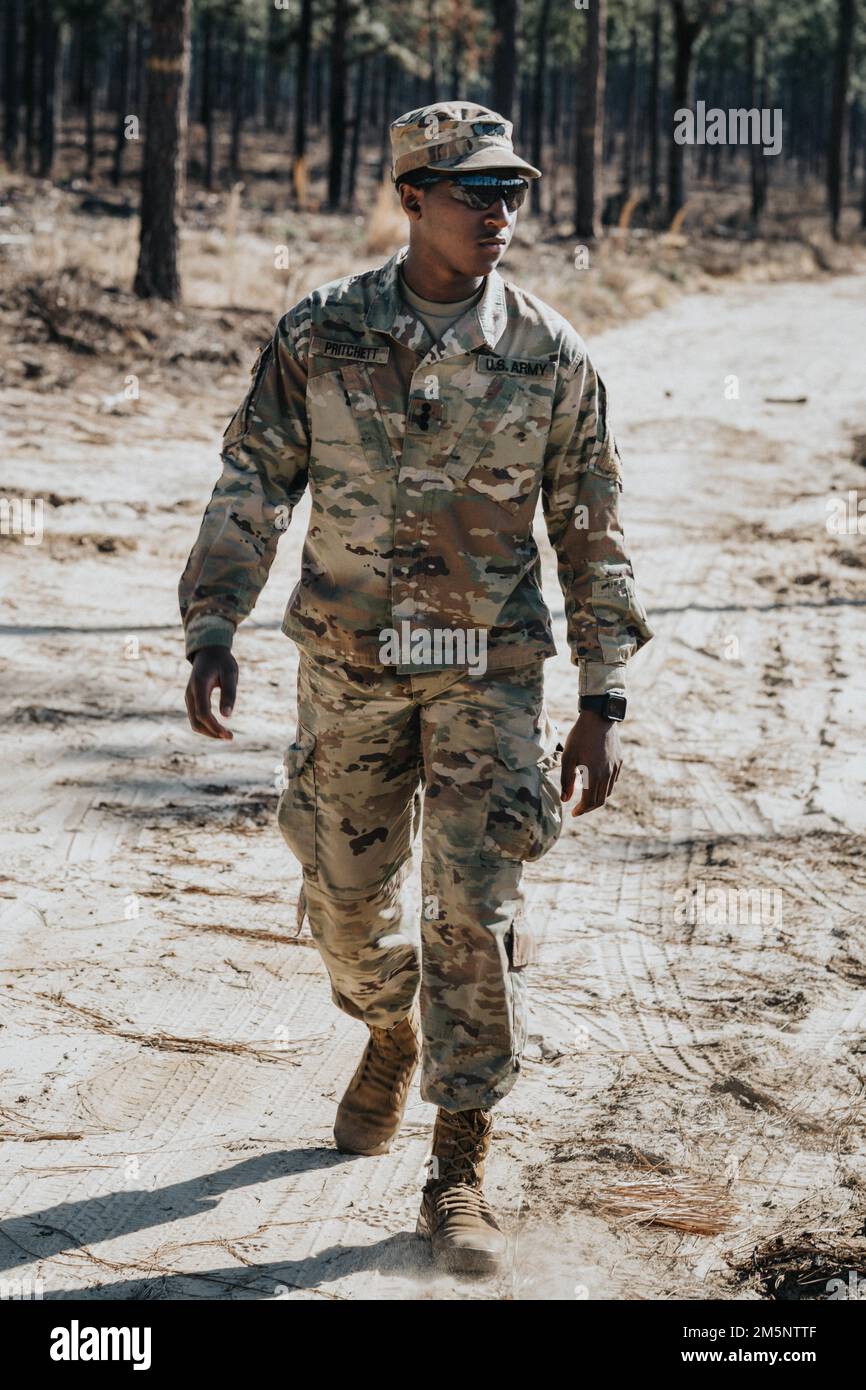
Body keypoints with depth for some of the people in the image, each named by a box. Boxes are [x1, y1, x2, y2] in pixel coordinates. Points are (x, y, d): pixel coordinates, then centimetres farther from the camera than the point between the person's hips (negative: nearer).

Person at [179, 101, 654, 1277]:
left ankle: (459, 1173, 1)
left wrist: (603, 702, -2)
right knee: (348, 893, 13)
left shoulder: (552, 358, -5)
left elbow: (591, 535, 0)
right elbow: (251, 489, -1)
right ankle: (392, 1033, 47)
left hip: (490, 671, -1)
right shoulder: (319, 335, -4)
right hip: (349, 665, 1)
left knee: (478, 911, -8)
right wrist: (212, 631, -11)